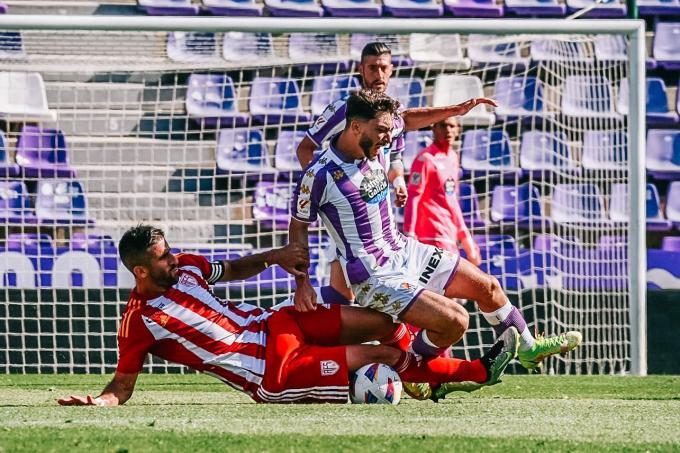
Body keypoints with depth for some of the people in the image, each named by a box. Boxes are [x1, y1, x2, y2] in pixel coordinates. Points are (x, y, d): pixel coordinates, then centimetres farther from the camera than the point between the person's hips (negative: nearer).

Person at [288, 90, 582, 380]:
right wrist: (302, 284, -14)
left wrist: (453, 112, 21)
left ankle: (529, 349, 37)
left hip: (405, 250, 9)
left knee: (487, 287, 16)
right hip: (374, 277, -9)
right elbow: (298, 227, -9)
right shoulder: (320, 175, -22)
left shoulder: (376, 146, -3)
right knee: (455, 321, -21)